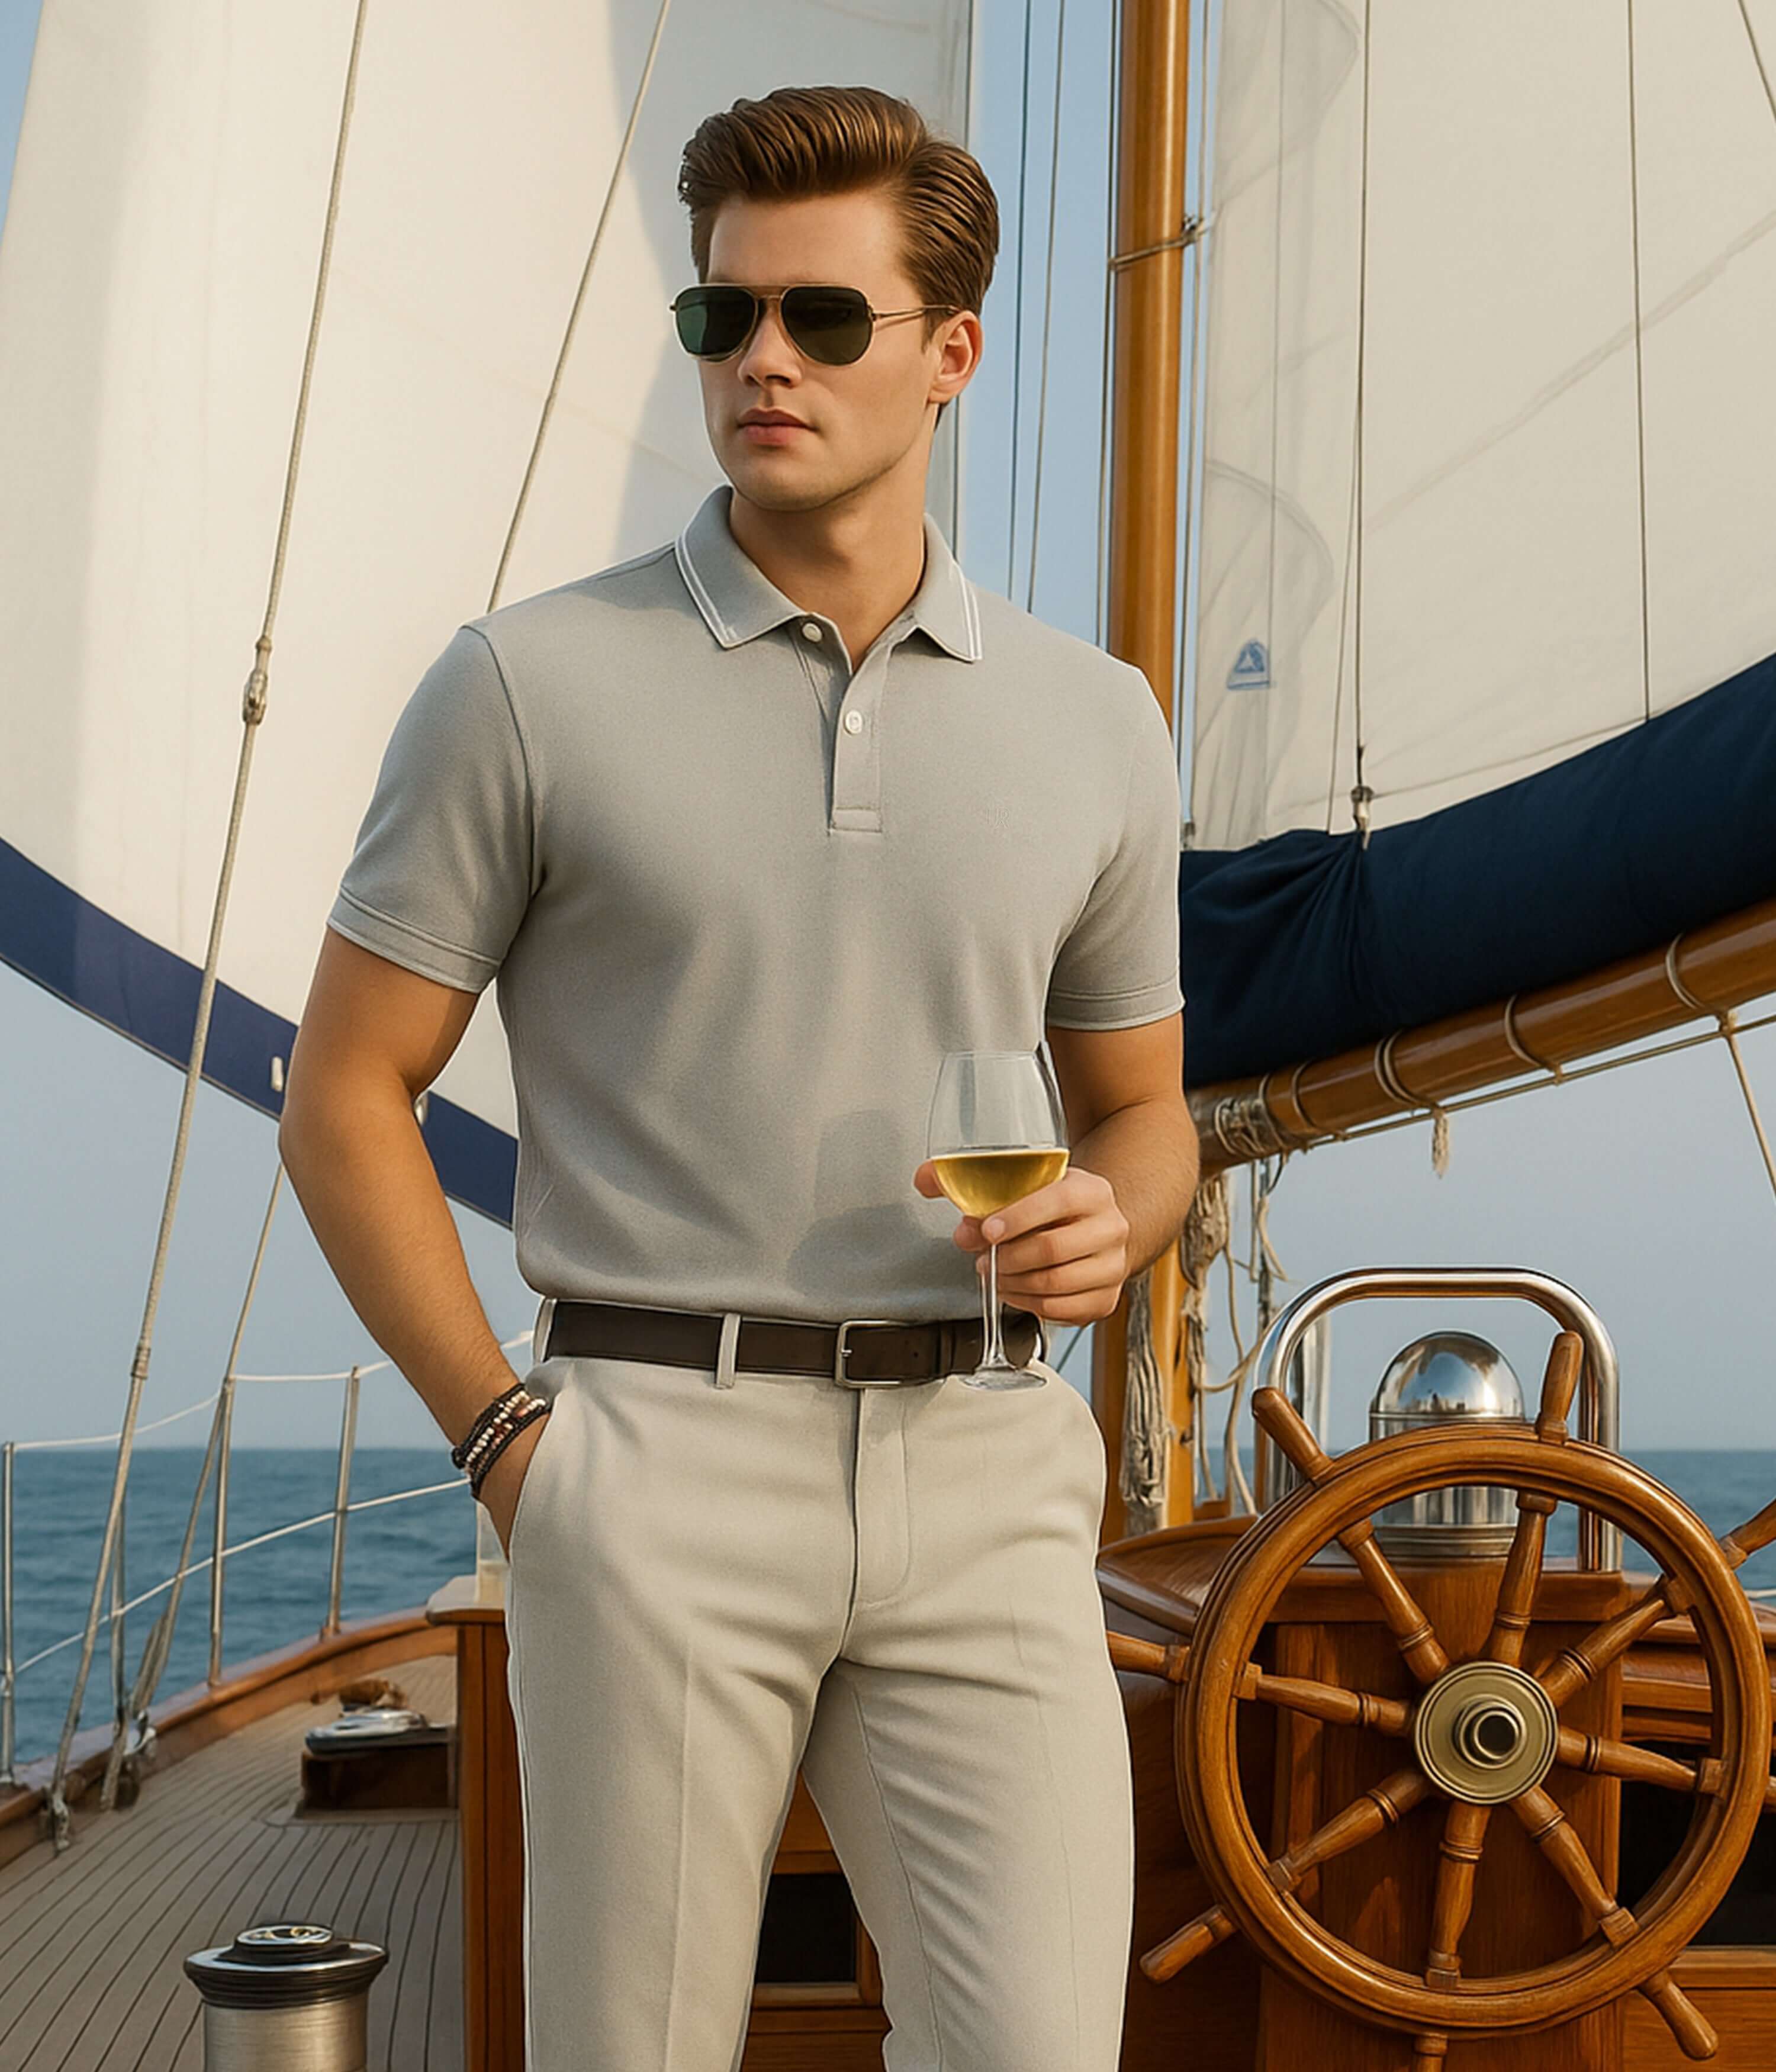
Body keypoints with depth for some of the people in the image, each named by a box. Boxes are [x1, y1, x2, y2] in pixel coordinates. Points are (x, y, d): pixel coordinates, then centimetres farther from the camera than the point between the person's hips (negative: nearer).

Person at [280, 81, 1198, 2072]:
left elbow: (1144, 1107, 19)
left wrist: (1107, 1227, -4)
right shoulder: (531, 683, 1)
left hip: (987, 1475, 2)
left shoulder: (1093, 718, 10)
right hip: (660, 1462, -2)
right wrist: (504, 1434, -5)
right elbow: (344, 1096, 3)